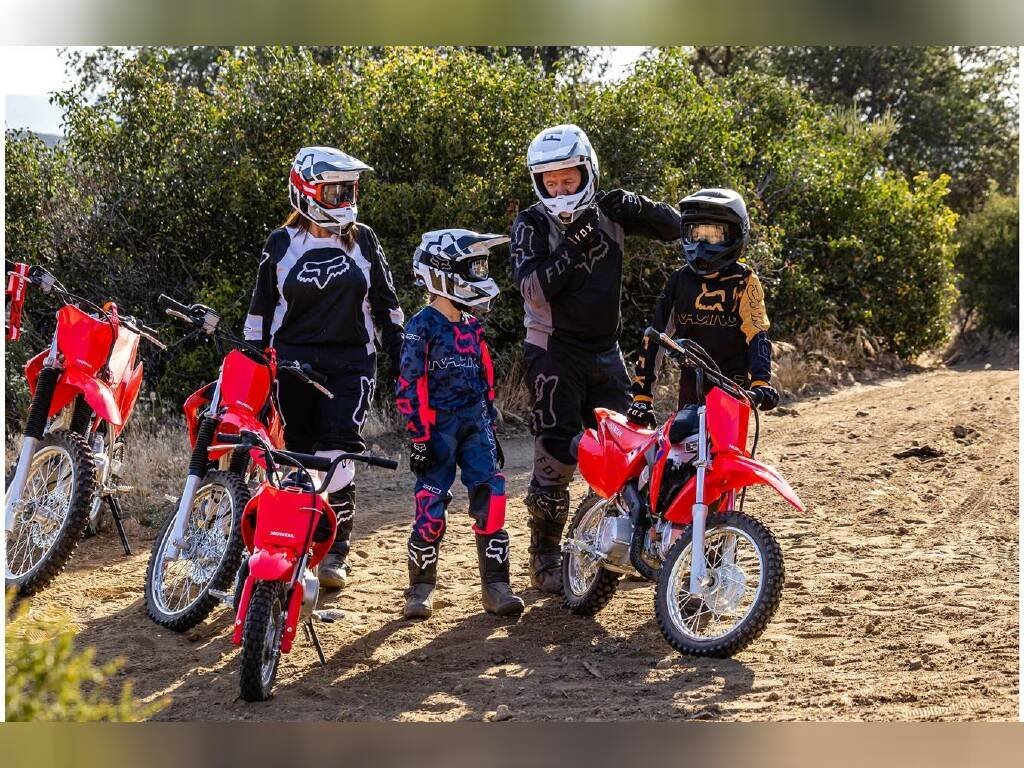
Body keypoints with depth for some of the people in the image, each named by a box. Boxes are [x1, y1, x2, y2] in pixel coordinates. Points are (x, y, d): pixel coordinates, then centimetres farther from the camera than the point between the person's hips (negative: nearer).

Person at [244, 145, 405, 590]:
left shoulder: (362, 241, 8)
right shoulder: (281, 245, 6)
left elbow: (385, 304, 13)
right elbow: (261, 311, 11)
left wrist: (399, 360, 8)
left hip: (351, 362, 0)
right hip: (293, 362, 0)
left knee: (339, 450, -13)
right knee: (296, 454, 0)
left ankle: (336, 551, -11)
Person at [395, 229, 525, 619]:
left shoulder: (472, 327, 15)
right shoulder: (422, 326, -6)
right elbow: (410, 385, -10)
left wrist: (492, 429, 20)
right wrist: (418, 438, -14)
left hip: (475, 425, 6)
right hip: (437, 426, -6)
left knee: (491, 502, -4)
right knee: (431, 510, -7)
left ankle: (496, 586, 0)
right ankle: (421, 588, 7)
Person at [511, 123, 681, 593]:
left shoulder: (608, 212, 5)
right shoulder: (532, 225, -7)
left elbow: (673, 228, 8)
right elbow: (533, 289, -19)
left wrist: (638, 207, -10)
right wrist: (572, 251, -29)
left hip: (605, 350, 5)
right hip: (554, 350, -5)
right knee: (556, 455, -11)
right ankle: (545, 556, 0)